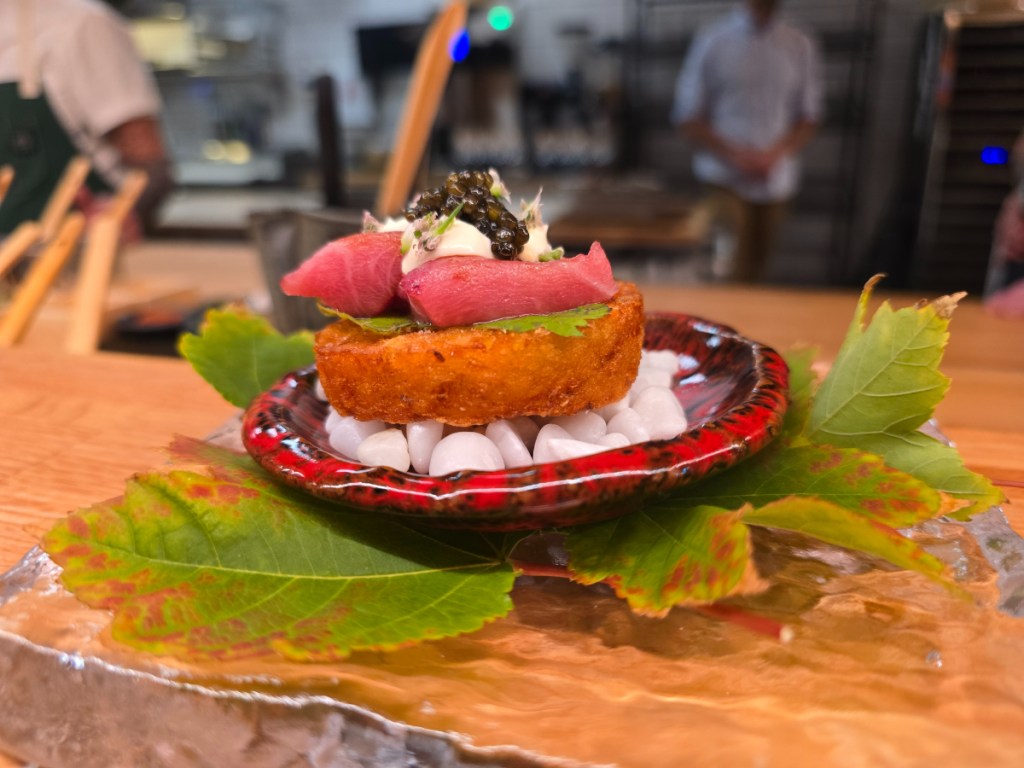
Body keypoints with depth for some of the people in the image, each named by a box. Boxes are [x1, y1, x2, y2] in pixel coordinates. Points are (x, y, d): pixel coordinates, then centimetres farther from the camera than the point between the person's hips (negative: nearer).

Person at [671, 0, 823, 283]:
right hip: (724, 177, -3)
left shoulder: (802, 47, 5)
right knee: (732, 266, -14)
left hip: (775, 181, 3)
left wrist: (775, 155, -12)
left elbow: (809, 117, 8)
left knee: (755, 269, 10)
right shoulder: (712, 40, -2)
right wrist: (732, 154, -15)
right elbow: (687, 115, -3)